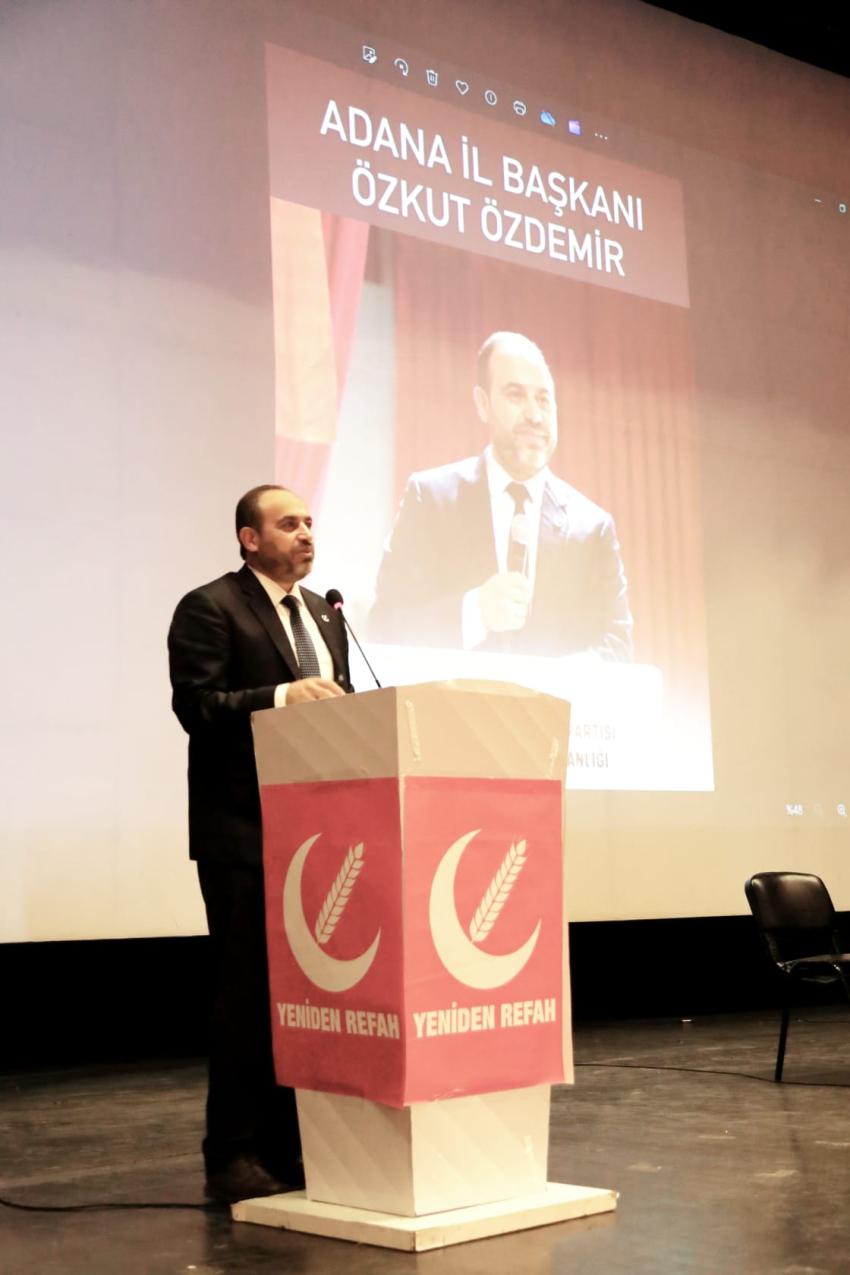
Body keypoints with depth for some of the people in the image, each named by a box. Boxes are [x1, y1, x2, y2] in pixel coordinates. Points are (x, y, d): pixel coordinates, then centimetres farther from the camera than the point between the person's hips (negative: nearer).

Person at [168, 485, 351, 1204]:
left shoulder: (324, 614, 18)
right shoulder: (210, 609, -5)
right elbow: (195, 705, -16)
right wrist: (282, 696, -25)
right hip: (244, 830, -7)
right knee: (248, 990, -2)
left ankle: (291, 1144, 20)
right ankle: (234, 1157, 7)